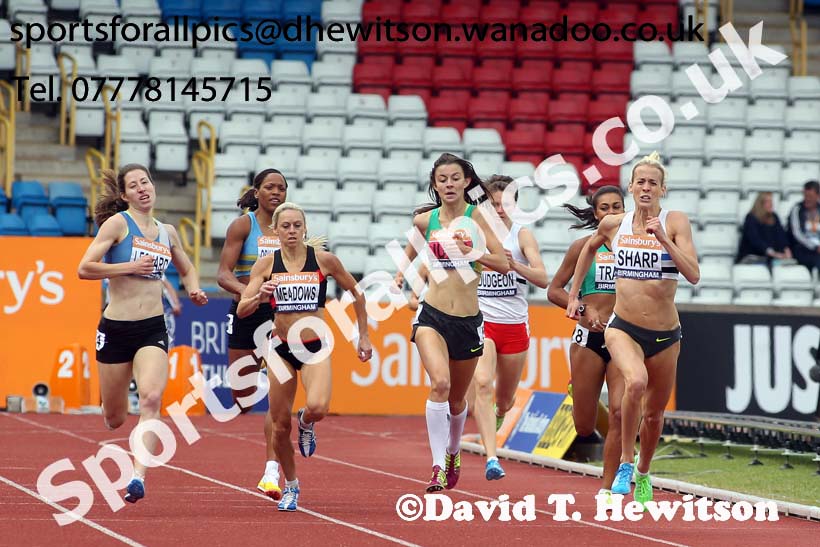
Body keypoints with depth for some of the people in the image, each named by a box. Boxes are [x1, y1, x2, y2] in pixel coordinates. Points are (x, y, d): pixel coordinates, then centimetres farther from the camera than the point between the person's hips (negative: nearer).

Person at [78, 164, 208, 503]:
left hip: (153, 329, 2)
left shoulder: (167, 232, 11)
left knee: (151, 398, -24)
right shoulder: (117, 223, -5)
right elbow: (84, 269, -13)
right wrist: (129, 266, -17)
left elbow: (186, 269, 29)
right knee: (114, 419, 9)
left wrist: (194, 290, 9)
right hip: (116, 328, -2)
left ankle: (139, 476, -28)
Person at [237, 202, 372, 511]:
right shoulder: (266, 265, -2)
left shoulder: (324, 260, -3)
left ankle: (306, 423, 10)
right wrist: (260, 297, -27)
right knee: (280, 426, 3)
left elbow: (356, 293, 10)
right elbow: (241, 310, -7)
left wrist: (363, 336, 11)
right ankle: (290, 486, 26)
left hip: (316, 345, -1)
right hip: (282, 347, 2)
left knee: (318, 407, -28)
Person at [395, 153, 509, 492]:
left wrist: (472, 252, -24)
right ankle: (438, 466, -25)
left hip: (468, 321, 1)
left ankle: (453, 453, 46)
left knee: (456, 399, 16)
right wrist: (402, 273, 13)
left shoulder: (477, 218, -3)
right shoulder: (425, 220, 4)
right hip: (432, 316, 0)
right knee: (439, 383, -26)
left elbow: (503, 264, -10)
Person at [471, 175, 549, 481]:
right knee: (483, 384, -25)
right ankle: (491, 459, -33)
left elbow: (543, 280, -10)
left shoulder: (522, 235, 0)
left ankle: (496, 419, 52)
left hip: (515, 326, 1)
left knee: (505, 400, 13)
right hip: (480, 321, -1)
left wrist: (515, 265, -26)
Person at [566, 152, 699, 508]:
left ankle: (643, 474, 42)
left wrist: (663, 239, -25)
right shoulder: (612, 225, 1)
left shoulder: (675, 222, -7)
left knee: (654, 413, 14)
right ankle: (625, 464, -17)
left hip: (665, 335, 1)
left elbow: (693, 275, -17)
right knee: (636, 382, -32)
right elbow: (589, 248, 24)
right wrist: (573, 295, 25)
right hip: (623, 328, -1)